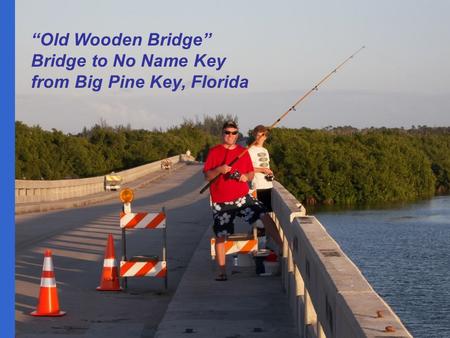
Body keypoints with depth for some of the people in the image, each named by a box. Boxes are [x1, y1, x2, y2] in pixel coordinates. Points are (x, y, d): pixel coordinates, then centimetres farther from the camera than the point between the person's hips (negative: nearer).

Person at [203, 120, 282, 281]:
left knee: (265, 216, -16)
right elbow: (207, 176, -3)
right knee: (220, 236, 0)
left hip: (242, 197, 2)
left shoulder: (243, 152, 8)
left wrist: (246, 176, -8)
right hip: (221, 201, -2)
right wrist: (219, 170, -21)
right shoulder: (214, 152, -1)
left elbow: (251, 173, 15)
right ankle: (222, 272, 8)